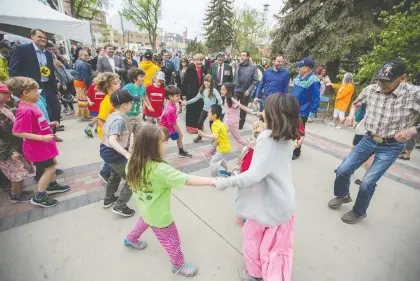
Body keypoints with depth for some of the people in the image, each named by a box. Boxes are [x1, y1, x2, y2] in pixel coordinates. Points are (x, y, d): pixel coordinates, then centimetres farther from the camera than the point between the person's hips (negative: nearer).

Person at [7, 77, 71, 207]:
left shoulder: (30, 106, 2)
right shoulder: (25, 110, -26)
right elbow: (17, 132, -29)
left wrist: (49, 124, 8)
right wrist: (42, 137, -30)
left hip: (43, 145, 10)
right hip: (37, 147, -10)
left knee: (52, 163, 23)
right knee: (50, 168, 1)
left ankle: (52, 185, 43)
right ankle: (39, 197, 15)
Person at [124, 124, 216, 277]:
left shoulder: (134, 162, -15)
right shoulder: (160, 169, -38)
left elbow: (132, 183, 2)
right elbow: (188, 180, -38)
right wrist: (213, 181, -32)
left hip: (146, 209, 7)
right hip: (159, 216, -7)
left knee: (144, 221, 40)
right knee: (172, 241, 19)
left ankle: (130, 239, 66)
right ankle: (179, 265, 43)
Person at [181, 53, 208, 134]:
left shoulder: (204, 70, 2)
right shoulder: (190, 69, -10)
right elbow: (185, 82, -9)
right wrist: (183, 93, -11)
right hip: (191, 94, -3)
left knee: (199, 110, 10)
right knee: (190, 110, 8)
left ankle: (198, 126, 25)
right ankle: (190, 126, 22)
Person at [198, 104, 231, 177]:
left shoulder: (215, 125, -25)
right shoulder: (221, 123, 3)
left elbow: (215, 137, -40)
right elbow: (227, 129, 19)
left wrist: (203, 135, -46)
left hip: (223, 148, -10)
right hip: (226, 146, 10)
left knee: (213, 163, -6)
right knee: (221, 158, 33)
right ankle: (227, 172, 50)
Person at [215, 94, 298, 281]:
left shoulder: (267, 138, -28)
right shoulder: (287, 138, -1)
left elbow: (254, 175, -35)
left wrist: (225, 182, -26)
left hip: (268, 203, -7)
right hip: (283, 201, 7)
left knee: (252, 236, 20)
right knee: (278, 242, 25)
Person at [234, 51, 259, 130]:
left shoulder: (253, 67, -8)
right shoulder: (238, 65, 5)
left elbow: (255, 80, -10)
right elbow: (235, 77, 8)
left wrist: (249, 90, -17)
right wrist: (233, 87, 0)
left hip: (245, 92, -3)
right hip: (236, 90, 3)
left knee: (243, 109, 10)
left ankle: (240, 125, 25)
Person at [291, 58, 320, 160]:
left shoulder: (313, 81, -19)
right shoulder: (299, 77, 7)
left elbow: (315, 100, -19)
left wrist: (312, 115, -20)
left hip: (302, 113, -8)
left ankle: (296, 152, 23)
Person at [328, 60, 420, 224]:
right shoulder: (370, 90, -8)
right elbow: (356, 103, 14)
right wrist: (351, 114, -4)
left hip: (391, 147, -4)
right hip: (368, 140, 4)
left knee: (367, 182, -7)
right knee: (342, 170, 4)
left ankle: (359, 212, 22)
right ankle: (343, 195, 35)